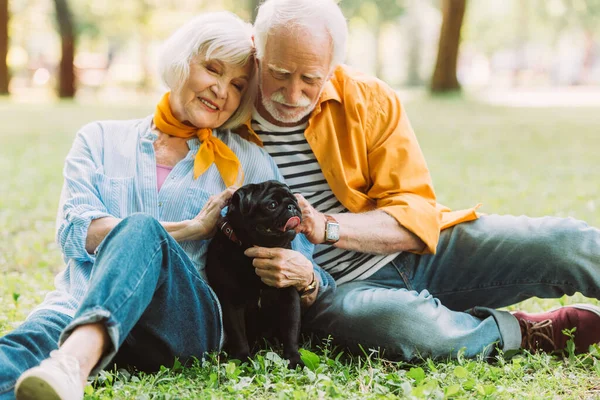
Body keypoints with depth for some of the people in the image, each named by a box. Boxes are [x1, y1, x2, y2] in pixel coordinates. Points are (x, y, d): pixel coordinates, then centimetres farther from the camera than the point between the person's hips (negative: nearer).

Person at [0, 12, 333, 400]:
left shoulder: (249, 164, 20)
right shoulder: (100, 140, 21)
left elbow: (300, 260, 14)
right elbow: (74, 231, 3)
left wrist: (304, 279, -12)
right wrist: (190, 229, -3)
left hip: (187, 319, -1)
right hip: (82, 306, 1)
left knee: (141, 230, -34)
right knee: (46, 328, -37)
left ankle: (73, 360, -61)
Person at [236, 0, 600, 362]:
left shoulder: (371, 100, -2)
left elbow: (417, 215, -5)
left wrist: (328, 227, -22)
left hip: (421, 251, 3)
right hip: (339, 289, -2)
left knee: (564, 243, -15)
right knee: (397, 320, -39)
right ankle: (527, 333, -15)